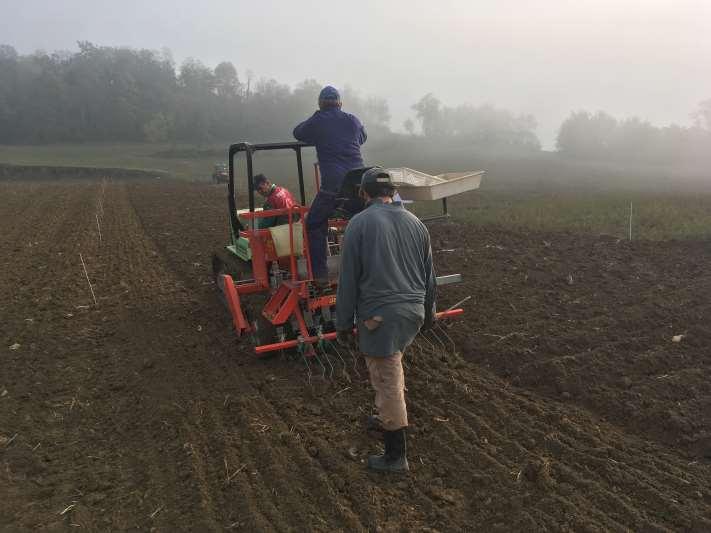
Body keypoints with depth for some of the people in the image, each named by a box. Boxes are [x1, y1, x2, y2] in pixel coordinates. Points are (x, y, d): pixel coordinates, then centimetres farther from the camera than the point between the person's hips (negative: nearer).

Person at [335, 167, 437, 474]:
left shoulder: (359, 224, -7)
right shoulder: (415, 223, 9)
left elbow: (348, 279, -7)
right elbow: (429, 273, 17)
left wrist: (344, 324, 0)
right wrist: (429, 311, 29)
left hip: (380, 315, -6)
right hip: (413, 311, 6)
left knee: (388, 382, 2)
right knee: (390, 367, 27)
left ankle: (396, 455, 13)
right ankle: (388, 418, 43)